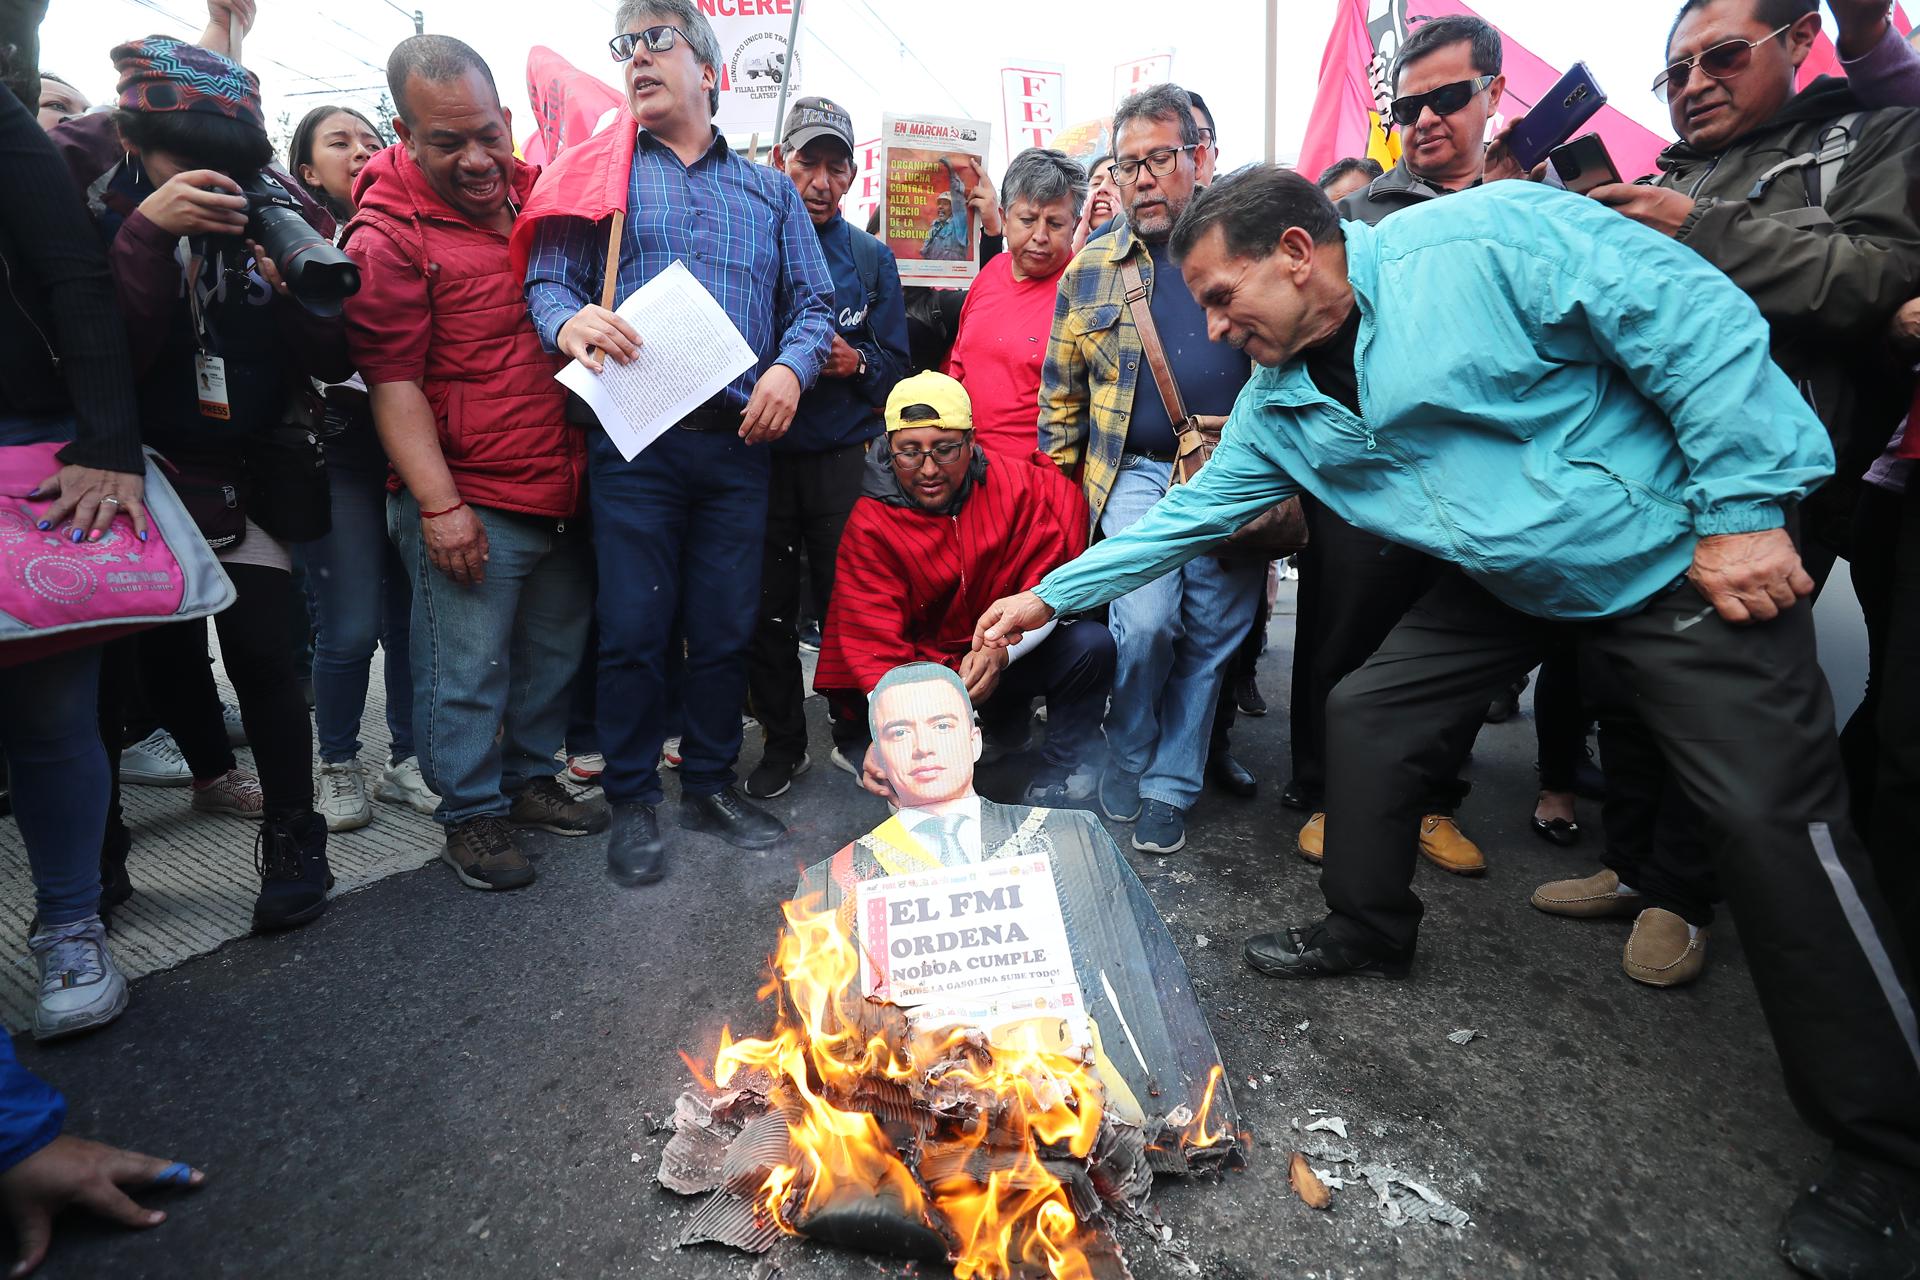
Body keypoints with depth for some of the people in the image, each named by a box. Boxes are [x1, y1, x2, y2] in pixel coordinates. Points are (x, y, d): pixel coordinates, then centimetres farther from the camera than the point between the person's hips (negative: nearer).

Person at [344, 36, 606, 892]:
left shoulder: (536, 189, 11)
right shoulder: (390, 235, -7)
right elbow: (394, 381, -11)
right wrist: (439, 505, -18)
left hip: (561, 491, 7)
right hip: (470, 502, -6)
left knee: (554, 651, 15)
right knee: (466, 669, 0)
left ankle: (531, 780, 33)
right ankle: (471, 816, 18)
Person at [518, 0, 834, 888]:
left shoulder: (769, 189, 19)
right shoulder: (599, 175, 14)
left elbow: (813, 301, 11)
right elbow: (547, 280, 6)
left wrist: (792, 365, -10)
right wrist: (570, 321, -18)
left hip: (739, 441, 2)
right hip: (635, 440, -1)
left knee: (728, 626, 6)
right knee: (634, 625, -1)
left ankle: (710, 783, 22)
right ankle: (631, 800, 15)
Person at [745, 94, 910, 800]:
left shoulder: (871, 258, 10)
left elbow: (896, 360, 9)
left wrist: (856, 362, -12)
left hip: (842, 458, 0)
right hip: (758, 454, 0)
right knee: (768, 608, 5)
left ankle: (855, 729, 23)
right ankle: (783, 741, 21)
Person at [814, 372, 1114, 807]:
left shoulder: (1022, 486, -12)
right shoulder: (869, 525, -14)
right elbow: (874, 646, -20)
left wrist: (1001, 650, -32)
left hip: (1014, 657, 1)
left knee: (1092, 643, -26)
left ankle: (1056, 786, -7)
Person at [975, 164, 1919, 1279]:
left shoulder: (1488, 236, -21)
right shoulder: (1282, 405, -1)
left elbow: (1698, 319, -19)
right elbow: (1190, 513, 4)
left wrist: (1743, 508, -20)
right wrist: (1050, 595, 2)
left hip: (1678, 554, -6)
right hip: (1511, 586, 6)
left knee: (1774, 814, -10)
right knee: (1368, 713, 1)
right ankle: (1370, 929, 23)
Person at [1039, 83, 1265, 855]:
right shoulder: (1090, 272, 10)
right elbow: (1060, 394, 12)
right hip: (1137, 474, -1)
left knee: (1211, 639, 4)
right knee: (1145, 623, -18)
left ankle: (1169, 789, 21)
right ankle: (1126, 767, 10)